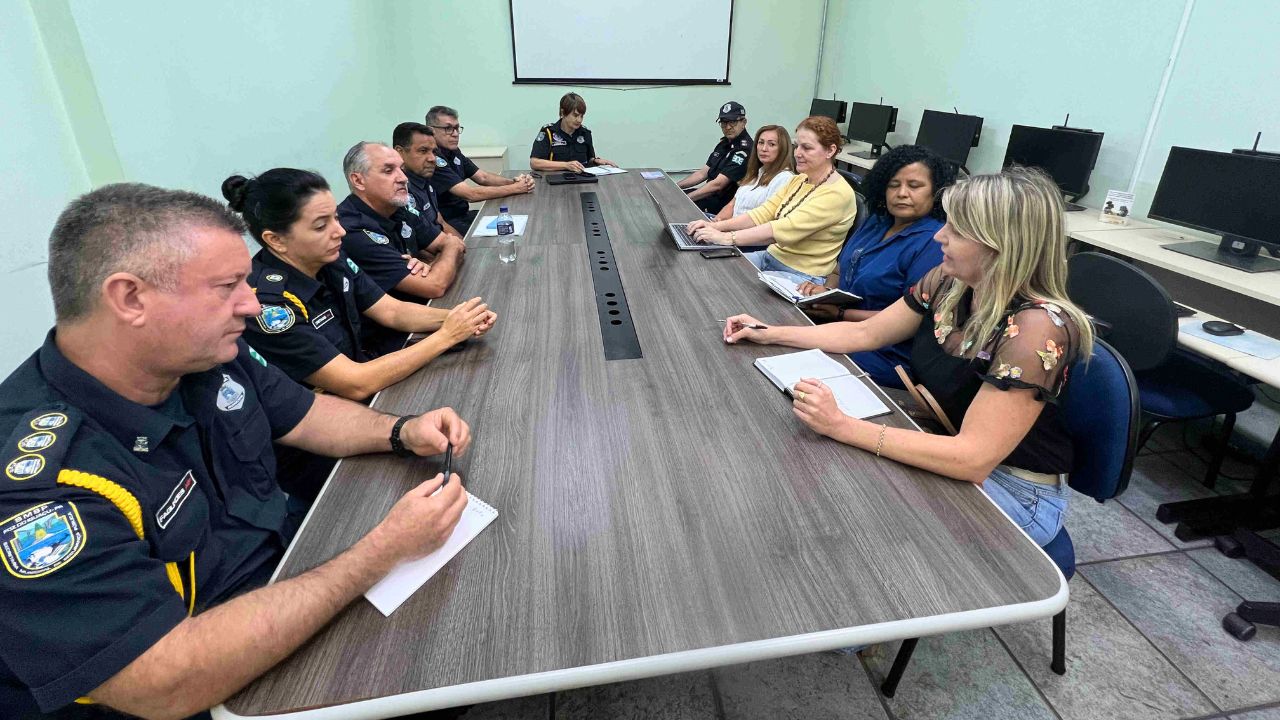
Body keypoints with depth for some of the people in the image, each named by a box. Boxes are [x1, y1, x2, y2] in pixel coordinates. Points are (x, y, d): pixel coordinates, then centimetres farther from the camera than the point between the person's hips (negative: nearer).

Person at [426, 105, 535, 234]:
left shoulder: (453, 152, 9)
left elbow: (483, 177, 11)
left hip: (463, 214, 9)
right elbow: (471, 194, -25)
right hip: (447, 225, -9)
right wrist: (515, 188, -20)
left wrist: (514, 182, -8)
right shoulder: (433, 159, -20)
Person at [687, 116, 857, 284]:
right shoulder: (799, 180, 10)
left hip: (801, 276, -7)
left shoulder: (838, 194, -17)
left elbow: (785, 229, -27)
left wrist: (727, 238, -30)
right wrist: (717, 226, -12)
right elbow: (763, 213, 3)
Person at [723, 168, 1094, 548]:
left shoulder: (1036, 329, -29)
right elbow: (865, 333, 5)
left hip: (1016, 490, -6)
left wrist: (842, 426, -38)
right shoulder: (948, 282, -8)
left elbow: (972, 458, -33)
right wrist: (769, 334, 2)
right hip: (945, 448, 6)